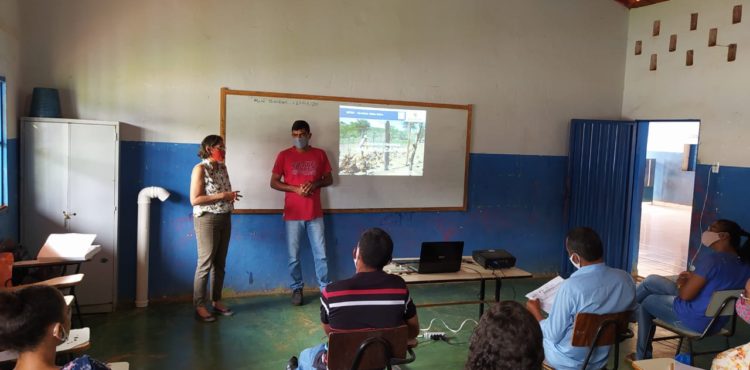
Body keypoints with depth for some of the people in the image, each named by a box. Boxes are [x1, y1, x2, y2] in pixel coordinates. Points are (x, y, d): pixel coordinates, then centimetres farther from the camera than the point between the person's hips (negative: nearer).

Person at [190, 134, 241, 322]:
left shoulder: (222, 167, 10)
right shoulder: (200, 169, -12)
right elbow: (194, 199, -18)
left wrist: (231, 195, 0)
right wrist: (221, 196, -19)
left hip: (225, 219, 7)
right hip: (207, 220, -7)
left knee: (220, 263, 12)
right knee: (205, 263, -1)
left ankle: (216, 301, 23)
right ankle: (199, 306, 8)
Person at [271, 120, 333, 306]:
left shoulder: (320, 154, 4)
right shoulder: (284, 155, 0)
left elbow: (329, 179, 9)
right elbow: (274, 182, 0)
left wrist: (315, 184, -12)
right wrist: (295, 189, -15)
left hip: (315, 214, 1)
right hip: (293, 214, -1)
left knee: (321, 254, 4)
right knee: (294, 256, 5)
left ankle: (325, 288, 16)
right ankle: (297, 289, 20)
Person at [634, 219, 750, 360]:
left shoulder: (711, 258, -27)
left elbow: (685, 295, -24)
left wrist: (680, 284, -2)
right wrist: (694, 277, 8)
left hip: (694, 320, -8)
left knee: (645, 302, 17)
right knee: (651, 280, 18)